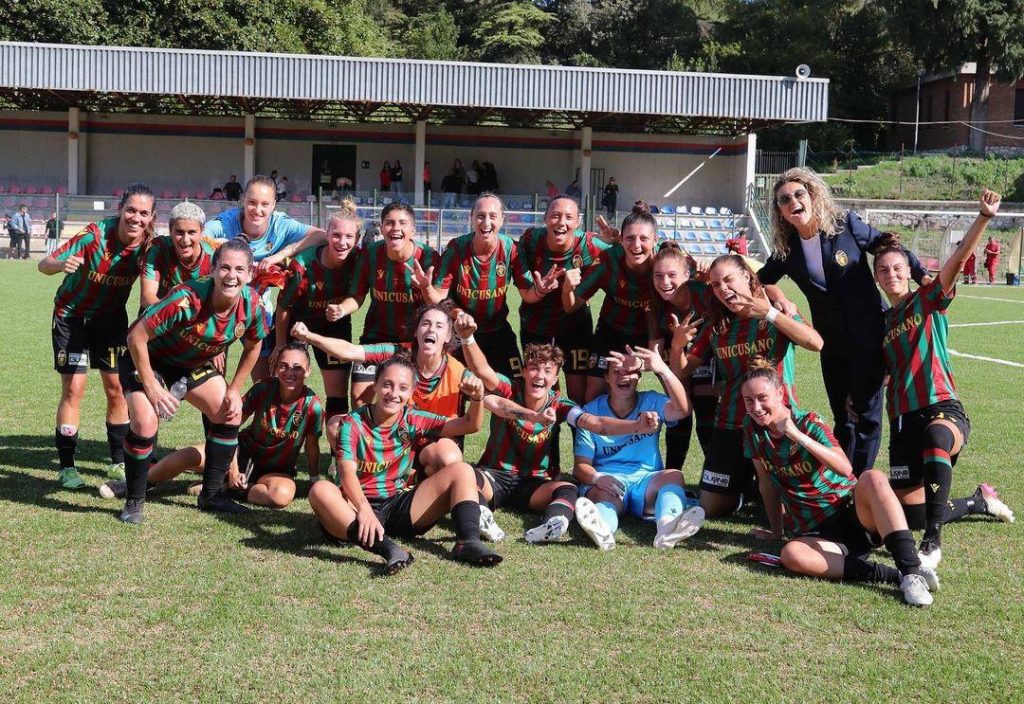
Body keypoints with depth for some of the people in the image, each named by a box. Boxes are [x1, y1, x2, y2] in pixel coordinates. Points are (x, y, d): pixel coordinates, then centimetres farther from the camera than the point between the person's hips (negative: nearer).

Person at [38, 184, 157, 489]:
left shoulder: (149, 245, -18)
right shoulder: (96, 235, -28)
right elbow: (44, 264, -29)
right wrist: (62, 264, -50)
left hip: (111, 317, 3)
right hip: (72, 315, -3)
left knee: (117, 389, 4)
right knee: (74, 388, -7)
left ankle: (119, 462, 18)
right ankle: (67, 466, 3)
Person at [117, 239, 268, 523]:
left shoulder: (252, 304, -20)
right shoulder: (186, 300, -38)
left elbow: (253, 346, 2)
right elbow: (137, 337, -31)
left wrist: (234, 390, 0)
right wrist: (152, 388, -27)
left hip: (195, 364, 6)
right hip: (149, 360, -6)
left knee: (231, 414, 1)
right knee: (145, 423, -24)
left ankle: (211, 494, 17)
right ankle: (134, 501, -2)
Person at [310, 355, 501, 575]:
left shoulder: (412, 420, 4)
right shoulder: (353, 423, -6)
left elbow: (467, 425, 0)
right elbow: (347, 472, -21)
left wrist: (476, 400, -22)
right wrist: (364, 509, -40)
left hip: (399, 506, 3)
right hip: (360, 505, -3)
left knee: (461, 471, -9)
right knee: (320, 491, -35)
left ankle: (468, 542, -31)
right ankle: (389, 550, -50)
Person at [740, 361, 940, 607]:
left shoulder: (809, 423, -8)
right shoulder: (752, 429, 3)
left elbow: (845, 468, -25)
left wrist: (798, 436, -30)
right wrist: (776, 530, 16)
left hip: (854, 513, -2)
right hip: (818, 533, 3)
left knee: (872, 478, -36)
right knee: (791, 555, -34)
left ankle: (911, 571, -38)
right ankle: (894, 576, -32)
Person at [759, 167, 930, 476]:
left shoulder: (846, 225, -8)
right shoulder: (786, 250, -1)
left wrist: (924, 277, -3)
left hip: (869, 336, -3)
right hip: (833, 343, 3)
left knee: (866, 414, -1)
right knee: (843, 418, 12)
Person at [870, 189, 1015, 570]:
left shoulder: (929, 300, 3)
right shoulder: (882, 321, 17)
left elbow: (958, 258, -14)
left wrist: (985, 216, -28)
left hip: (942, 409, -6)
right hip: (902, 420, 6)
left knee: (936, 437, -45)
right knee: (914, 515, 7)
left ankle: (933, 544, -39)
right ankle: (978, 500, 38)